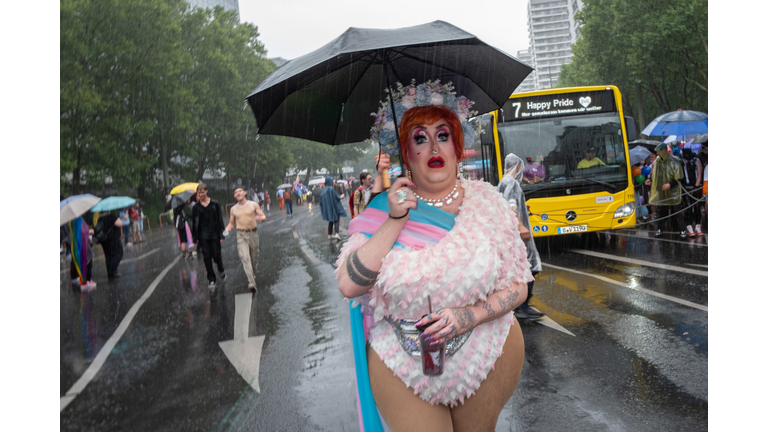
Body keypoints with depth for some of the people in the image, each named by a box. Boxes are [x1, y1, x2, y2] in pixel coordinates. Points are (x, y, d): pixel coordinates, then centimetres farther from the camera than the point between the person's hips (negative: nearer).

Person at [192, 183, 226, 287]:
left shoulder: (215, 204, -1)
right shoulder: (196, 207, 2)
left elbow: (220, 220, 0)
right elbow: (194, 223, 6)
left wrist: (221, 235, -4)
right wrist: (195, 238, 4)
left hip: (214, 234, -1)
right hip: (203, 237, 1)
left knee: (216, 255, -1)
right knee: (207, 257, 2)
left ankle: (221, 271, 30)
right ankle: (211, 279, 12)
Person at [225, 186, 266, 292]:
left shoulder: (253, 205, 2)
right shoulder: (233, 209, 8)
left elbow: (264, 217, 1)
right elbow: (231, 223, 16)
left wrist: (260, 218, -23)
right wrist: (227, 229, -6)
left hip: (253, 233, 0)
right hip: (241, 235, 0)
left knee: (254, 258, 10)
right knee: (245, 258, -15)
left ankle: (252, 274, 39)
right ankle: (251, 282, -22)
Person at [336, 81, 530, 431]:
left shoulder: (486, 203, -4)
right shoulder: (385, 208, -5)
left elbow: (517, 287, -3)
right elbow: (349, 286, -15)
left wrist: (469, 316, -20)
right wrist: (395, 221, -19)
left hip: (486, 356, 2)